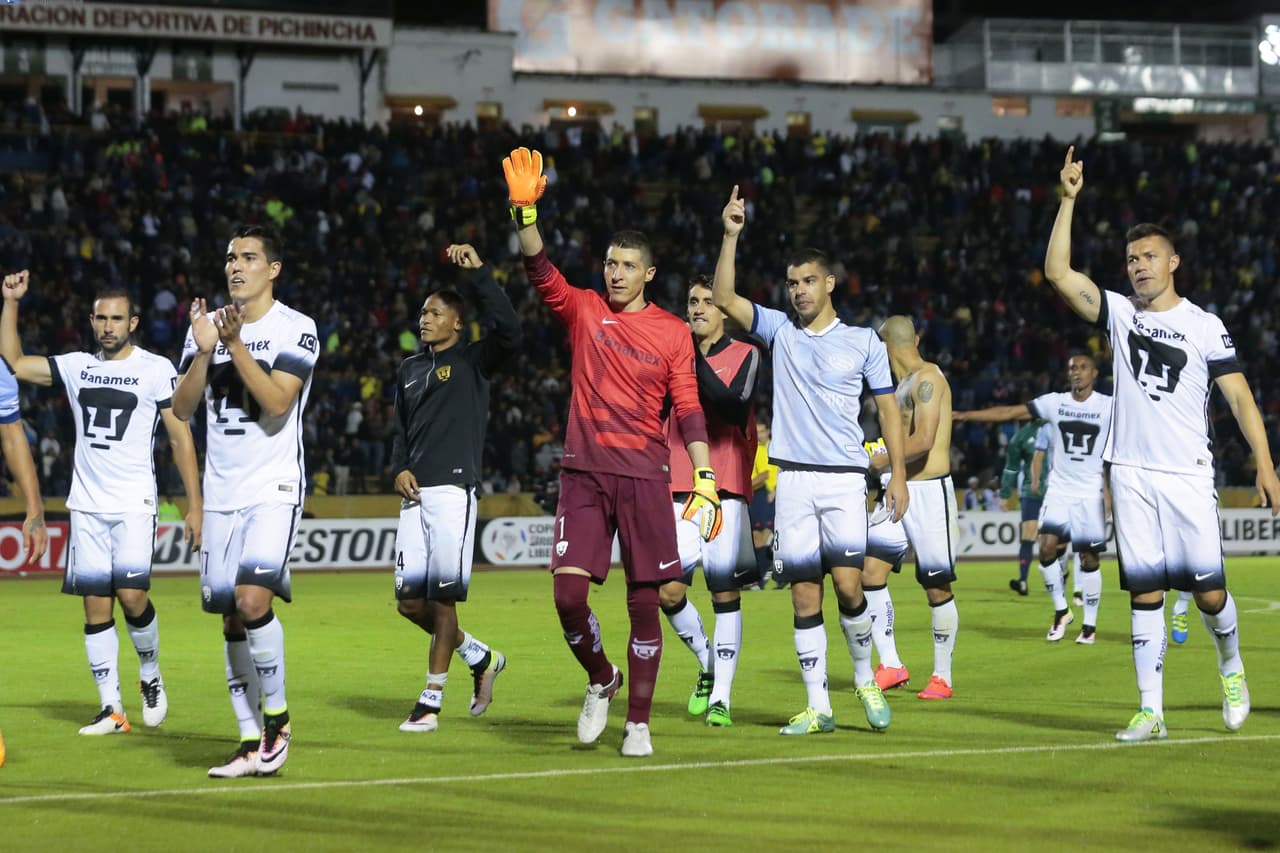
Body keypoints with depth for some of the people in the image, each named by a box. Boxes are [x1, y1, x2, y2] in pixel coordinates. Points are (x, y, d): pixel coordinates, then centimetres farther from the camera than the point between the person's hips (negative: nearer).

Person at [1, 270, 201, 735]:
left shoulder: (157, 369, -1)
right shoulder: (76, 366, 10)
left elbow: (181, 438, -1)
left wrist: (195, 505, -5)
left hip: (134, 504, -4)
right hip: (87, 505, 4)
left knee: (131, 594, -17)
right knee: (95, 605, 0)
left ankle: (150, 674, 10)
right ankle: (111, 709, 4)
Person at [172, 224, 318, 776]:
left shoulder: (297, 329, -4)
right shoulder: (207, 325, 11)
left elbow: (277, 402, -16)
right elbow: (181, 408, 4)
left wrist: (235, 344, -20)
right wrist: (204, 350, -10)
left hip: (274, 488, -5)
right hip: (221, 492, 5)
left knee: (253, 598, -22)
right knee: (232, 619, 4)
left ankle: (277, 715, -5)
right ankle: (252, 743, 11)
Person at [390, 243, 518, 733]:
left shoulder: (473, 361, 1)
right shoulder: (410, 370, 20)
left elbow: (508, 332, -19)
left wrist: (479, 273, -17)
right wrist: (400, 469, 6)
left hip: (454, 488, -7)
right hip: (416, 493, 7)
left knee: (443, 598, -7)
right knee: (410, 601, 4)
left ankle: (431, 701, 0)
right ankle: (480, 658, 24)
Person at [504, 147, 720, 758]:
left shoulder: (672, 333, 5)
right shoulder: (583, 311, 7)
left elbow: (688, 410, 5)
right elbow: (539, 270, -9)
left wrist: (704, 478, -4)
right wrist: (524, 210, -25)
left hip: (644, 477, -1)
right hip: (584, 472, 1)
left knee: (644, 602, 0)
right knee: (568, 592, -9)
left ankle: (638, 723, 10)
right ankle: (601, 679, 19)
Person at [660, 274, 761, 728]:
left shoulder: (745, 355, 1)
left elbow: (735, 409, -17)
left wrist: (697, 361, -21)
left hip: (726, 491, -3)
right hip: (678, 491, 4)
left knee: (726, 593, -4)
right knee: (669, 593, -6)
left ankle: (721, 698, 2)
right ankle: (708, 664, 20)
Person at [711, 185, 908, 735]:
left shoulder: (864, 342, 6)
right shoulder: (780, 330, 10)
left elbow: (888, 408, 8)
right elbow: (724, 298, -1)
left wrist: (898, 474, 0)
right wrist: (731, 235, -11)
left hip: (844, 478, -2)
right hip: (793, 478, 2)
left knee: (848, 585, -13)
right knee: (804, 596, 0)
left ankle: (865, 677, 11)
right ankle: (818, 707, 5)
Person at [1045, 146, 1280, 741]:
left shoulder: (1204, 326, 1)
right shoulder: (1120, 312, 9)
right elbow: (1058, 272, 0)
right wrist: (1069, 200, -5)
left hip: (1188, 474, -2)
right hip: (1131, 473, 2)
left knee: (1207, 590, -5)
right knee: (1145, 592, 0)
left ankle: (1231, 666, 26)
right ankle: (1150, 711, 2)